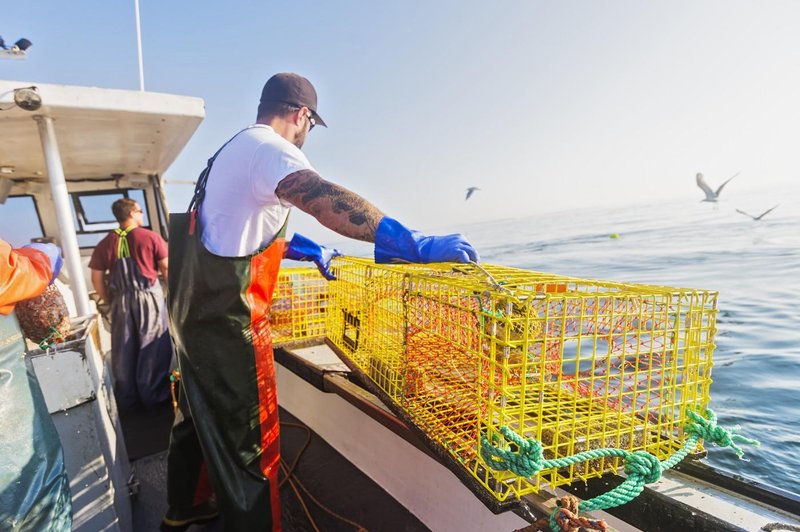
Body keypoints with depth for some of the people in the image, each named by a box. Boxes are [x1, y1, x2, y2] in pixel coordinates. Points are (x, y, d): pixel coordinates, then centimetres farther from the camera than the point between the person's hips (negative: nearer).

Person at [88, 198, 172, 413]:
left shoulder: (105, 244, 4)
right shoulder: (151, 237, -5)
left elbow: (97, 279, 4)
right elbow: (166, 269, -4)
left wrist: (109, 301, 16)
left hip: (121, 300, 3)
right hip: (149, 296, -3)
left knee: (123, 352, 11)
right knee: (153, 347, 6)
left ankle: (127, 401, 21)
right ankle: (154, 395, 14)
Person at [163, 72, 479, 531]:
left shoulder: (233, 150, 17)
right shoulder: (269, 148, -14)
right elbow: (326, 199, -35)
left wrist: (311, 251, 25)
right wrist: (416, 246, -38)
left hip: (196, 313, 11)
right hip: (228, 322, -10)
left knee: (201, 418, 26)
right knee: (248, 442, 0)